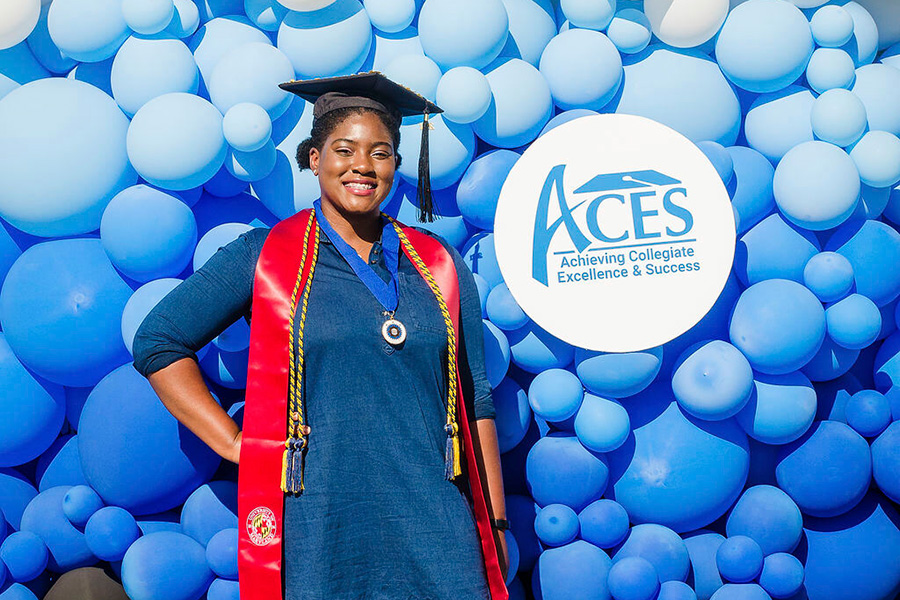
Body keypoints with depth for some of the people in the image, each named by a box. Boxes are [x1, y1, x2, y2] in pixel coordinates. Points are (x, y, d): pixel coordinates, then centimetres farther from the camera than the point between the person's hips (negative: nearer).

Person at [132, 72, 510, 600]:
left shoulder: (441, 267, 8)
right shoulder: (265, 257, 1)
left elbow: (477, 402, 8)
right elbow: (158, 341, 4)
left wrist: (496, 524, 6)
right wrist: (234, 443, -4)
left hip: (434, 533, 2)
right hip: (318, 533, -2)